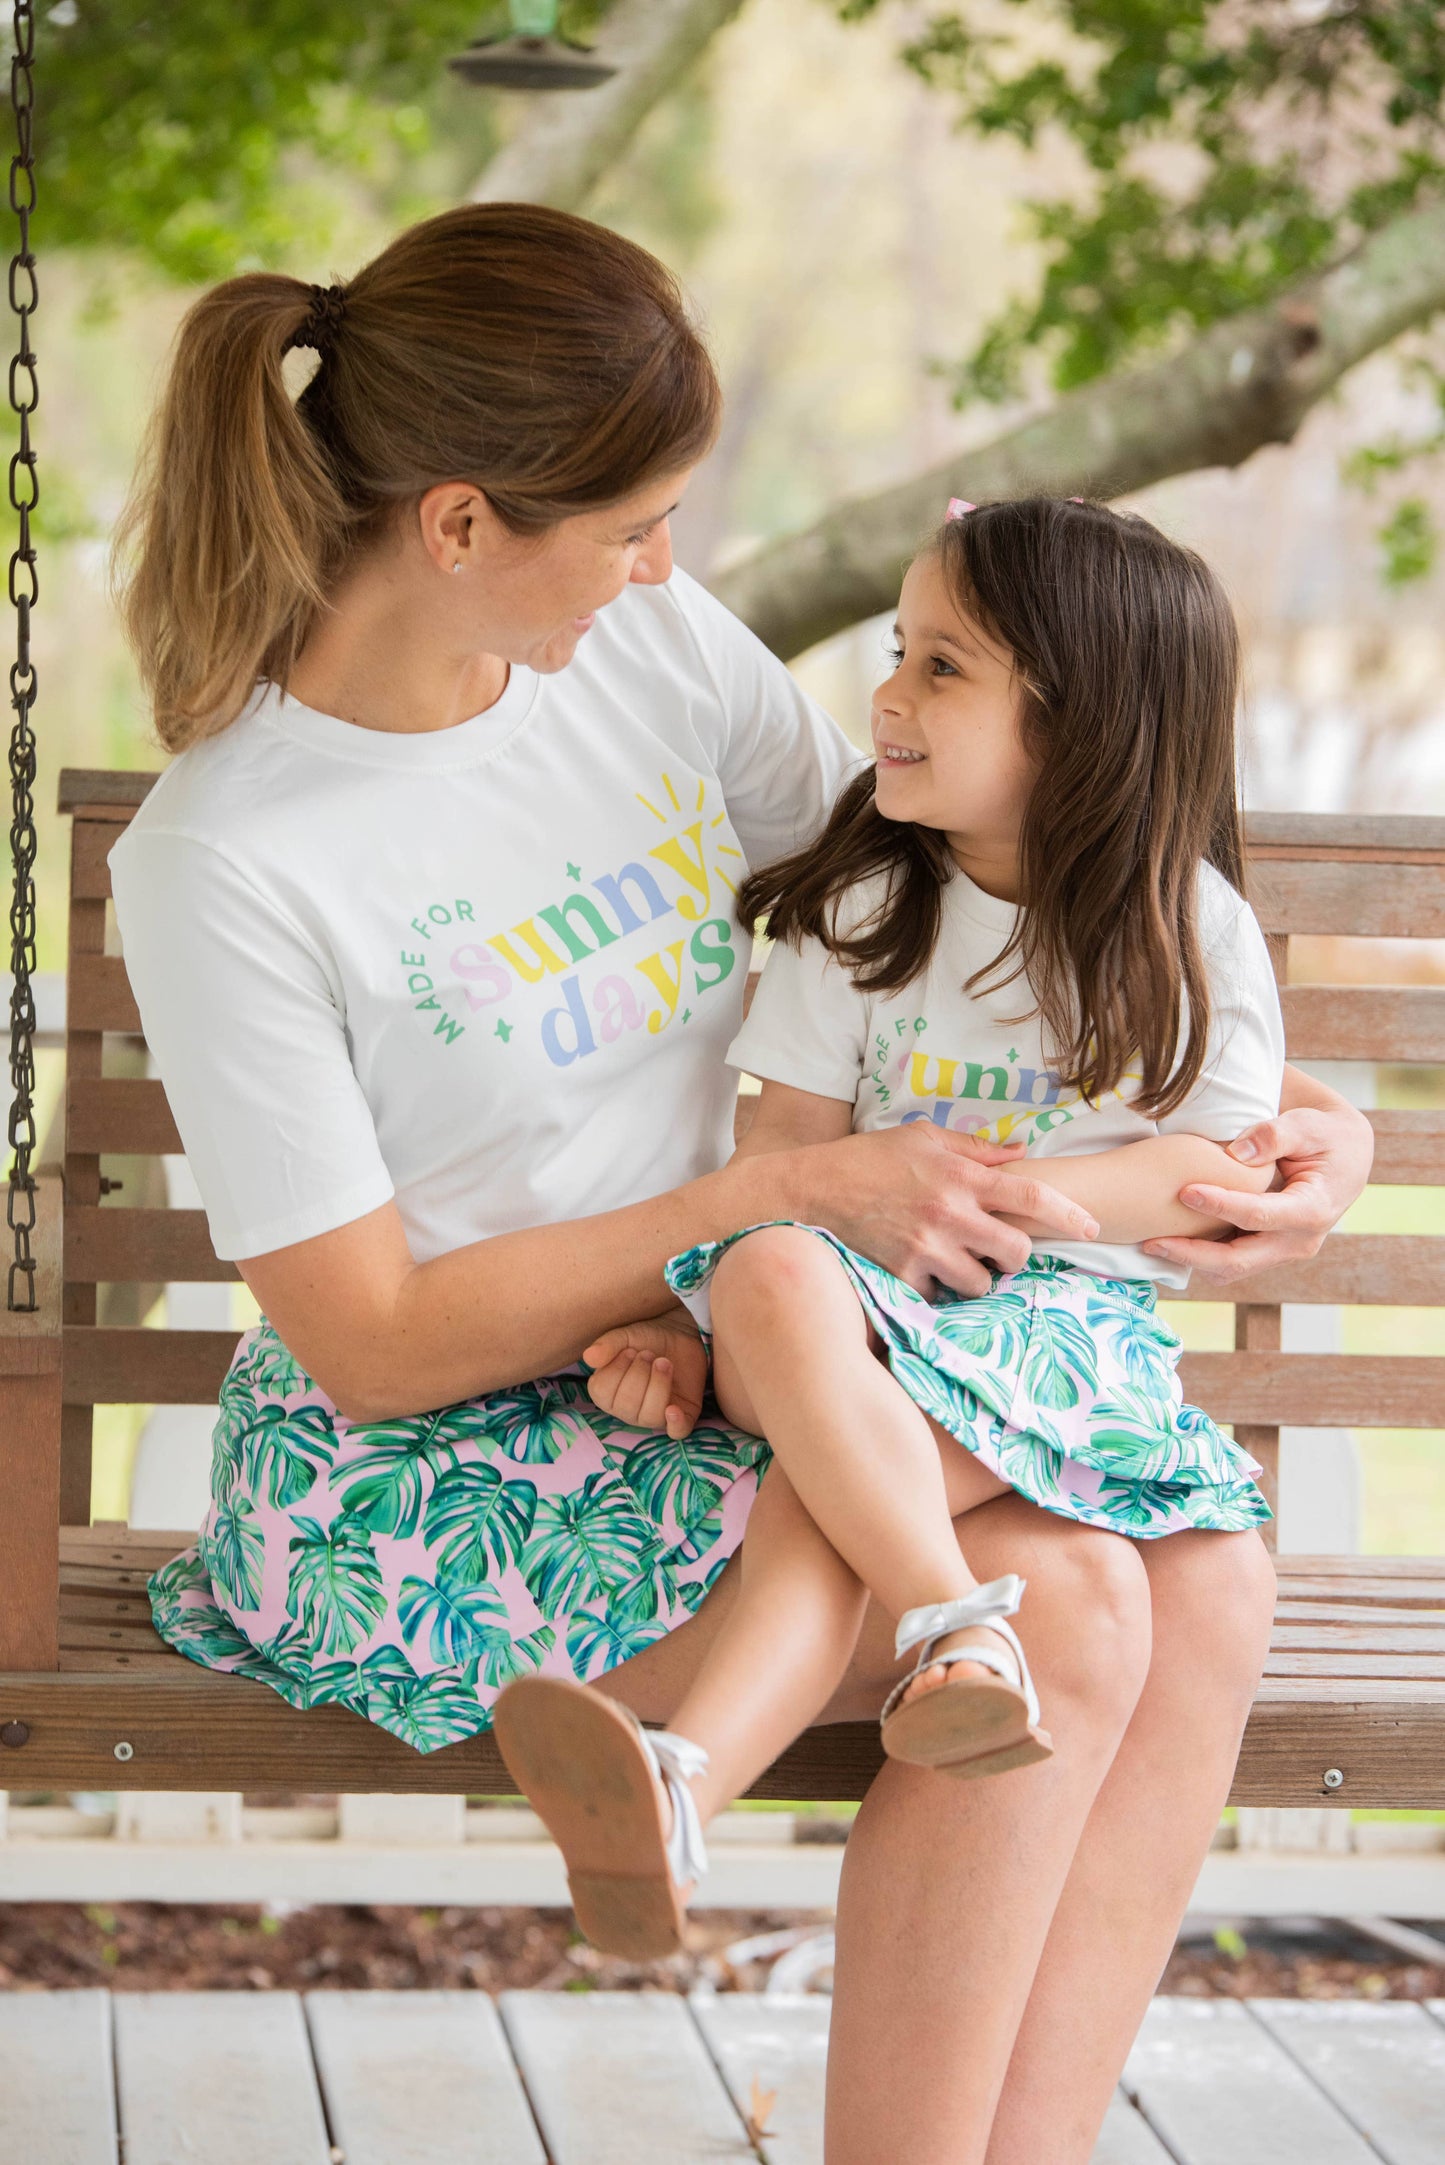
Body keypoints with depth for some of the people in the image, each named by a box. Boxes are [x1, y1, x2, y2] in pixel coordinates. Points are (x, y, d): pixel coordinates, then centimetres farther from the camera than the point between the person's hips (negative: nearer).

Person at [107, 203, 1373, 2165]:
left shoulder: (652, 644, 0)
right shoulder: (221, 867, -17)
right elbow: (376, 1343, -16)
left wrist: (1288, 1104, -1)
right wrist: (799, 1192, -18)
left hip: (684, 1373, 7)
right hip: (423, 1486, -6)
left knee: (1209, 1588, -18)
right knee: (1058, 1601, -26)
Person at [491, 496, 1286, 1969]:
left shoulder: (1188, 929, 2)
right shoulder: (865, 909, 9)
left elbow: (1212, 1171, -2)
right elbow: (783, 1152, 6)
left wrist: (993, 1187, -14)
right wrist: (690, 1329, -8)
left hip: (1070, 1309, -3)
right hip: (861, 1302, 3)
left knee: (819, 1486, -35)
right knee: (770, 1275, -36)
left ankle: (684, 1788, -49)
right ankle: (957, 1630, -40)